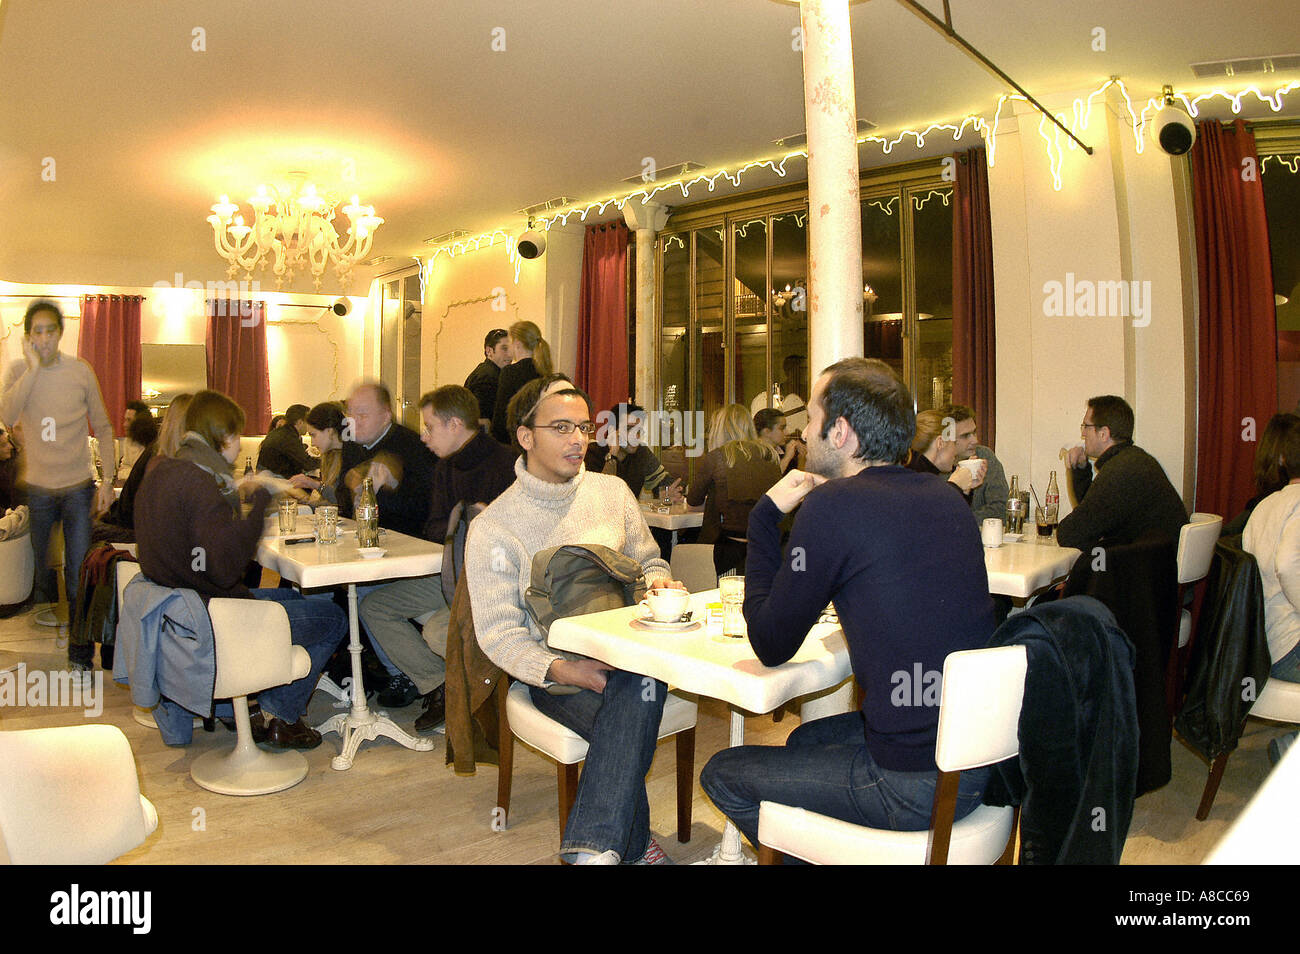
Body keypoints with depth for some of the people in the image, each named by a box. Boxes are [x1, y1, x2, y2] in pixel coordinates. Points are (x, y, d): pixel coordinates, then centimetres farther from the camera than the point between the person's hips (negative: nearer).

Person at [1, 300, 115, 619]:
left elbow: (103, 427, 4)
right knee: (41, 572, 13)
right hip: (36, 488, 1)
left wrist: (108, 481, -2)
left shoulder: (80, 371, -2)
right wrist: (33, 368, -21)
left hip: (78, 486, -1)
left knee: (79, 575, 0)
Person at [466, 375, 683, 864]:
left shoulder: (612, 491, 11)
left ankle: (592, 848, -33)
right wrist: (559, 670, -22)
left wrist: (659, 584, -3)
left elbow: (649, 563, 23)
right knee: (633, 715, -33)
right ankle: (631, 846, -14)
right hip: (554, 673, -2)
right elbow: (499, 633, -5)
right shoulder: (492, 527, -1)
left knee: (642, 681, -35)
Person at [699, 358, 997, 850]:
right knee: (805, 739, 30)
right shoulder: (946, 499, 4)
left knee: (721, 774, 10)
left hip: (917, 788, -8)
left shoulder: (833, 504, -19)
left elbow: (771, 646, -9)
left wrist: (766, 513, -3)